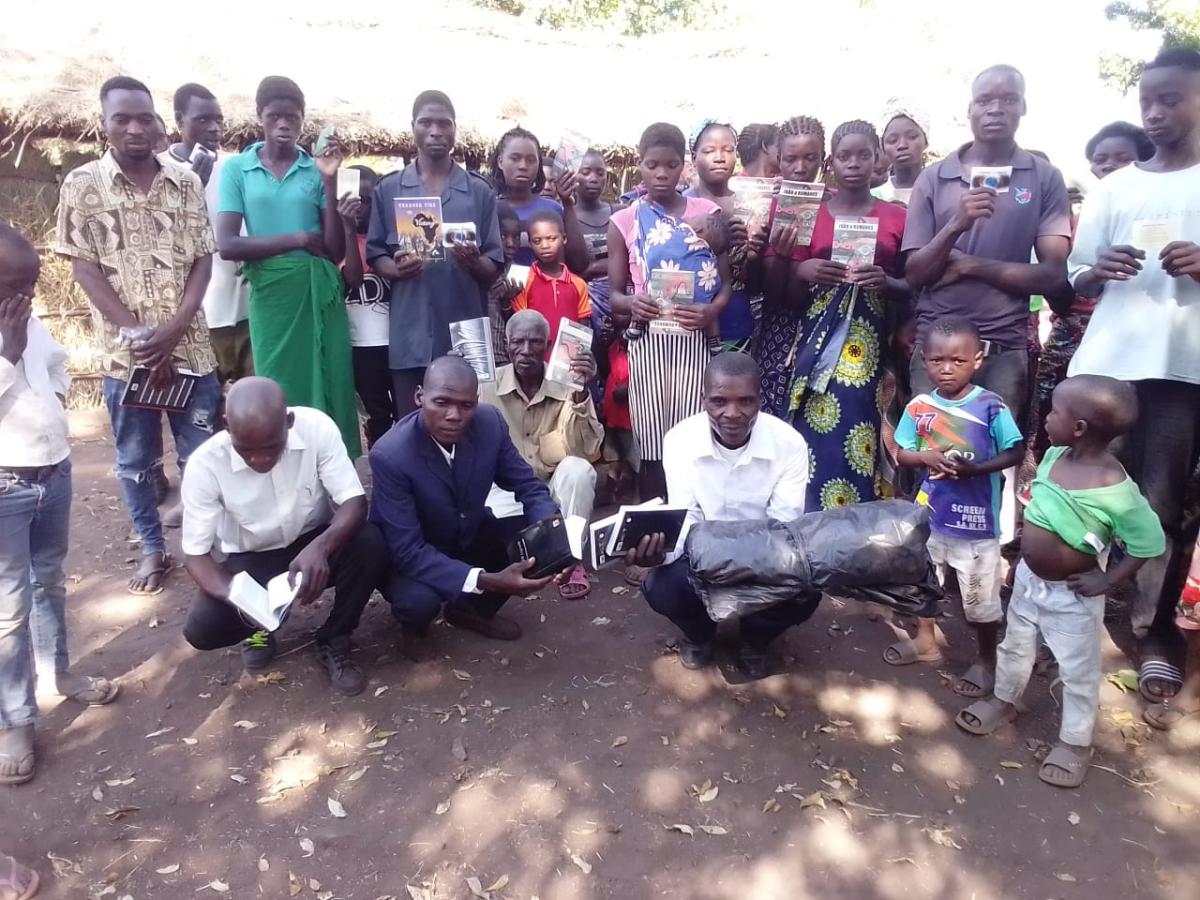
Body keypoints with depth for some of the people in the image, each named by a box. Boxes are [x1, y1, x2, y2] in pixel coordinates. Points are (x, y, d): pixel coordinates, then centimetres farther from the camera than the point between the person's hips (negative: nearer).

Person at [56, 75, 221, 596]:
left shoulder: (186, 183, 4)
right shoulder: (81, 185, 0)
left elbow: (203, 258, 2)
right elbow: (84, 266, -3)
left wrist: (175, 327, -11)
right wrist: (135, 332, -13)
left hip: (190, 346, 1)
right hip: (125, 352, 0)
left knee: (201, 455, 7)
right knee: (135, 460, 10)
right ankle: (152, 549, 25)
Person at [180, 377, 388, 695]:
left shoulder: (316, 427, -25)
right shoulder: (205, 465, -23)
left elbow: (355, 502, -24)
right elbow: (196, 553, -15)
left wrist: (320, 547, -44)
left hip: (313, 544, 0)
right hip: (249, 561, 0)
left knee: (370, 544, -30)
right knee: (202, 627, -25)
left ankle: (333, 641, -4)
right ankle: (259, 624, 12)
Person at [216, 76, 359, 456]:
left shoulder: (317, 170, 4)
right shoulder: (236, 169, 3)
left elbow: (335, 250, -2)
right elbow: (227, 245, -6)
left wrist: (329, 182, -9)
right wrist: (298, 240, -12)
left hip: (320, 295, 1)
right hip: (270, 296, -1)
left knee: (329, 394, 4)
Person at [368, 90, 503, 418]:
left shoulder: (480, 191, 6)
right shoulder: (387, 189, 8)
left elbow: (494, 268, 4)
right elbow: (374, 256, 8)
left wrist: (473, 262, -18)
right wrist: (395, 268, -14)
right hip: (409, 337, 1)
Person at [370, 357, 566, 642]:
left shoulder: (490, 423, -19)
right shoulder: (390, 455, -32)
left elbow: (529, 487, -8)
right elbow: (408, 551, -31)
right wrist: (487, 581, -42)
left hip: (470, 538, 5)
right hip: (413, 556, -5)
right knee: (419, 602, -35)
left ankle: (473, 609, 8)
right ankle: (413, 614, 5)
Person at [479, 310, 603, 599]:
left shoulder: (567, 384, -9)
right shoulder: (488, 385, -7)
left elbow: (582, 450, -21)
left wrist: (580, 392, -35)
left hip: (555, 487, 1)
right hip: (506, 490, 0)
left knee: (577, 468, -33)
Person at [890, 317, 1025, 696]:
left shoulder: (991, 407, -16)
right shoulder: (918, 407, -5)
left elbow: (1015, 453, -10)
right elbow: (902, 454, 2)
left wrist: (975, 468, -24)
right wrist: (927, 457, -19)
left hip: (976, 518, -4)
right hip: (931, 511, 4)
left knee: (981, 596, 10)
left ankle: (986, 660, 33)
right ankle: (925, 640, 45)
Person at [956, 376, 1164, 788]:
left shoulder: (1115, 490, -30)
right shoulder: (1054, 456, -10)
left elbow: (1151, 542, -19)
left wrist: (1109, 580, -17)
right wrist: (1026, 552, 6)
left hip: (1072, 595, -6)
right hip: (1028, 578, 7)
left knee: (1078, 672, 14)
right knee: (1015, 646, 26)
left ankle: (1075, 742, 34)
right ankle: (1004, 700, 50)